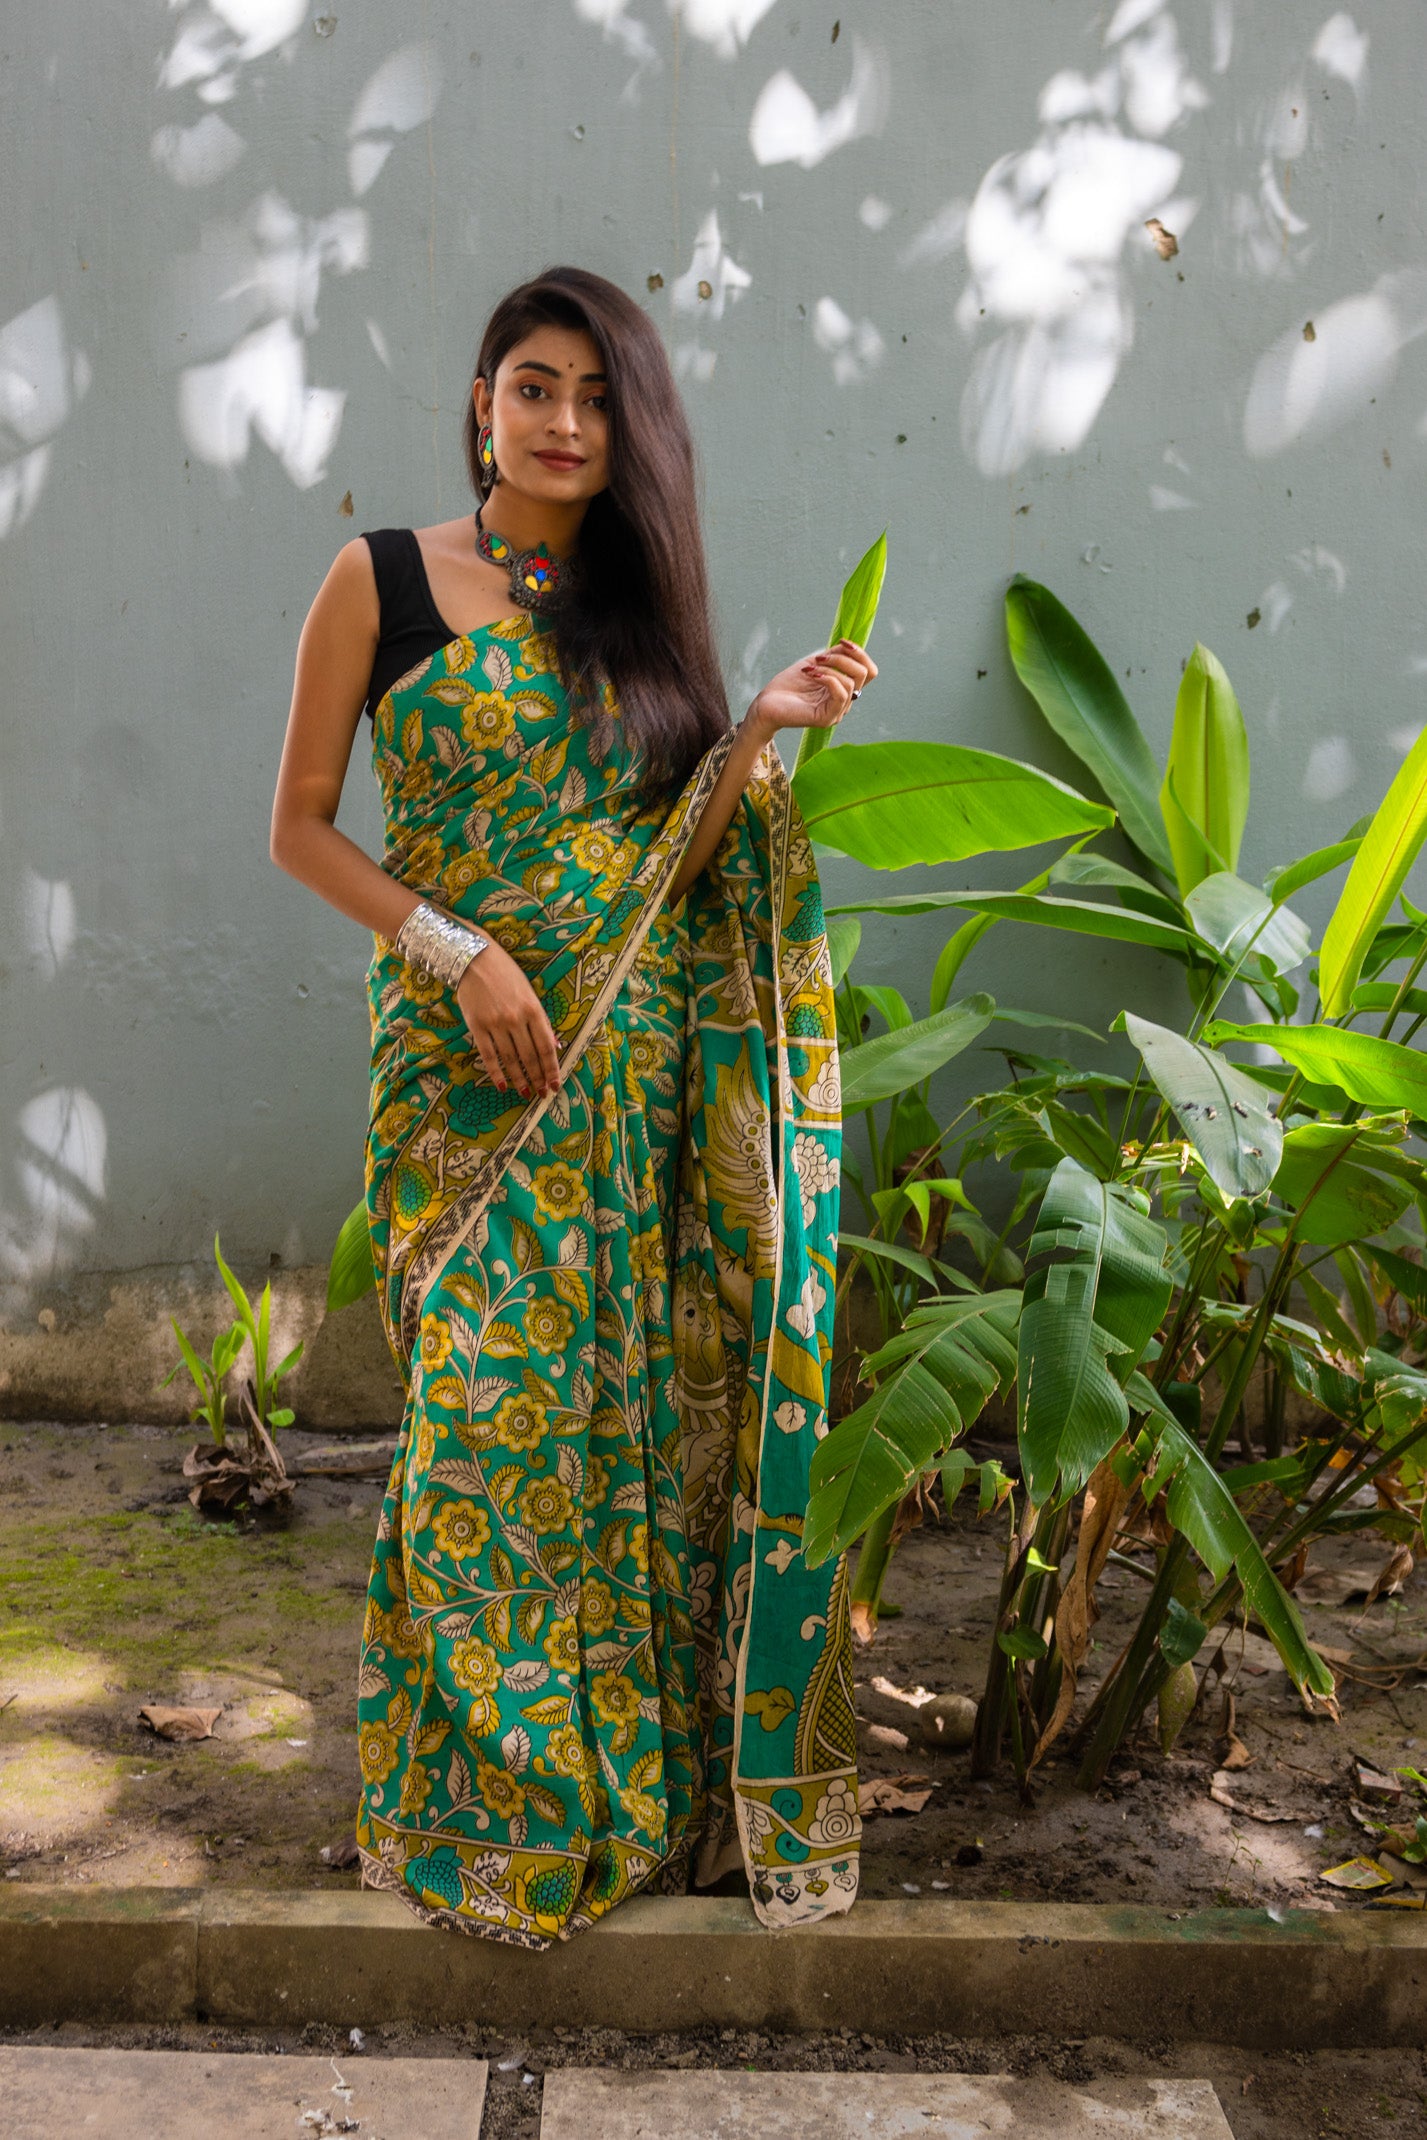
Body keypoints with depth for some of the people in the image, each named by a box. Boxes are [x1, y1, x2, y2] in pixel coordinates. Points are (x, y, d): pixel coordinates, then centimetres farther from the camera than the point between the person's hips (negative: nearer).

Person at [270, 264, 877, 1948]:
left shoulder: (638, 604, 11)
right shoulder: (382, 582, 1)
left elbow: (667, 851, 9)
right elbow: (300, 823, -1)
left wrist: (759, 734, -6)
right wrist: (456, 952, -12)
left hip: (635, 1065, 3)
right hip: (467, 1067, -3)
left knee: (637, 1401, 5)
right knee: (494, 1406, -3)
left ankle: (647, 1770, 21)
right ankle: (486, 1796, 15)